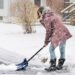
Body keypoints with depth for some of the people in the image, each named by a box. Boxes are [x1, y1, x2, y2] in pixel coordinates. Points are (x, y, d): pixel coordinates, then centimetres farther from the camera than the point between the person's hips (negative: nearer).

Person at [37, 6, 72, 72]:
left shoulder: (47, 18, -7)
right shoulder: (54, 15, 19)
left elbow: (48, 30, -7)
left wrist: (46, 41, 3)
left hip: (58, 35, -9)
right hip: (64, 33, 9)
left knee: (51, 49, 4)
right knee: (62, 49, 15)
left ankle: (53, 66, 7)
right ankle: (60, 65, 28)